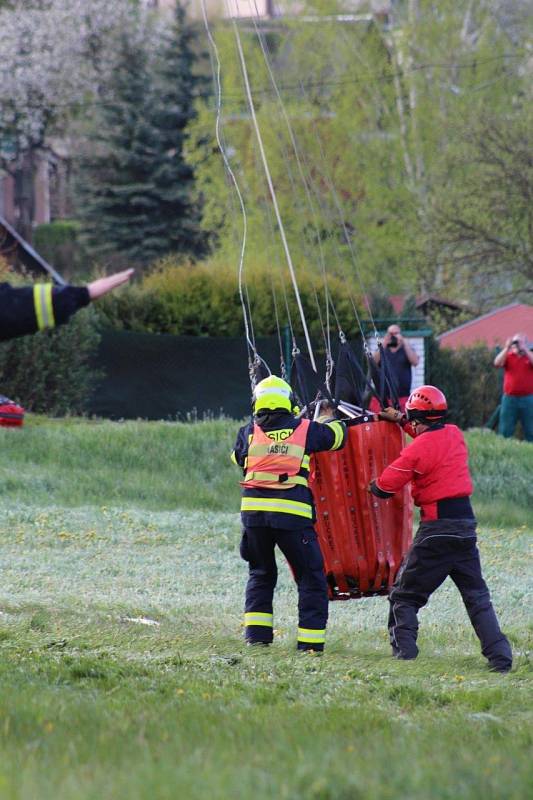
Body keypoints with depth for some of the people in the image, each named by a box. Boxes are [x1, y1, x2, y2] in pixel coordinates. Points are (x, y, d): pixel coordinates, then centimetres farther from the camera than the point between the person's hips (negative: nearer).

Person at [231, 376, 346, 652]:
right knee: (311, 578, 8)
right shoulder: (306, 430, 5)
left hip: (254, 513, 3)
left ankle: (257, 635, 14)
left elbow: (237, 457, 26)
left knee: (261, 574, 23)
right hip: (292, 515, -3)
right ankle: (310, 640, 1)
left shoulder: (249, 433, 8)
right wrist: (326, 420, 45)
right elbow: (337, 434, 23)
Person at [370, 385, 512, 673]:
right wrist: (401, 421, 41)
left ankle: (404, 652, 0)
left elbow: (384, 487, -9)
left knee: (405, 595, 7)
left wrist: (372, 485, 14)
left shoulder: (418, 449, -12)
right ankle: (500, 657, 1)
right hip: (466, 524, 6)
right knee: (477, 597, 10)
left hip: (437, 527, -6)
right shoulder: (455, 435, 7)